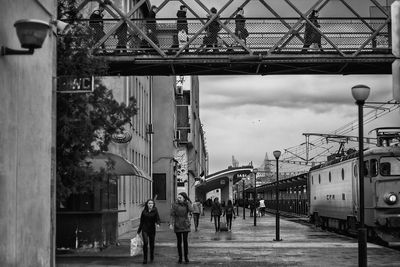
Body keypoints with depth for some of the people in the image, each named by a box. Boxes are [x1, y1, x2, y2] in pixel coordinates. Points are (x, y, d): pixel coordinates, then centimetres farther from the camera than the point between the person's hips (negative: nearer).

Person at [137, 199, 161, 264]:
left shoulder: (155, 211, 0)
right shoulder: (144, 211, 4)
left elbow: (157, 219, -6)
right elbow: (141, 221, 11)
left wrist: (158, 224, -29)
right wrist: (139, 230, 15)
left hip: (152, 229, 0)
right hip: (145, 229, 0)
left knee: (152, 244, 8)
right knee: (145, 242, -15)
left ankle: (151, 258, 27)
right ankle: (145, 259, -8)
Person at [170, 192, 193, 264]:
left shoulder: (187, 204, 2)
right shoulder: (175, 205, -3)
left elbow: (191, 210, -16)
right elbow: (172, 215, -6)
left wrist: (188, 202, -11)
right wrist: (171, 224, -16)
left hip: (185, 225, 1)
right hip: (177, 225, -1)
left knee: (185, 241, -4)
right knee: (179, 241, 4)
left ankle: (186, 257, 5)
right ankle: (180, 257, 12)